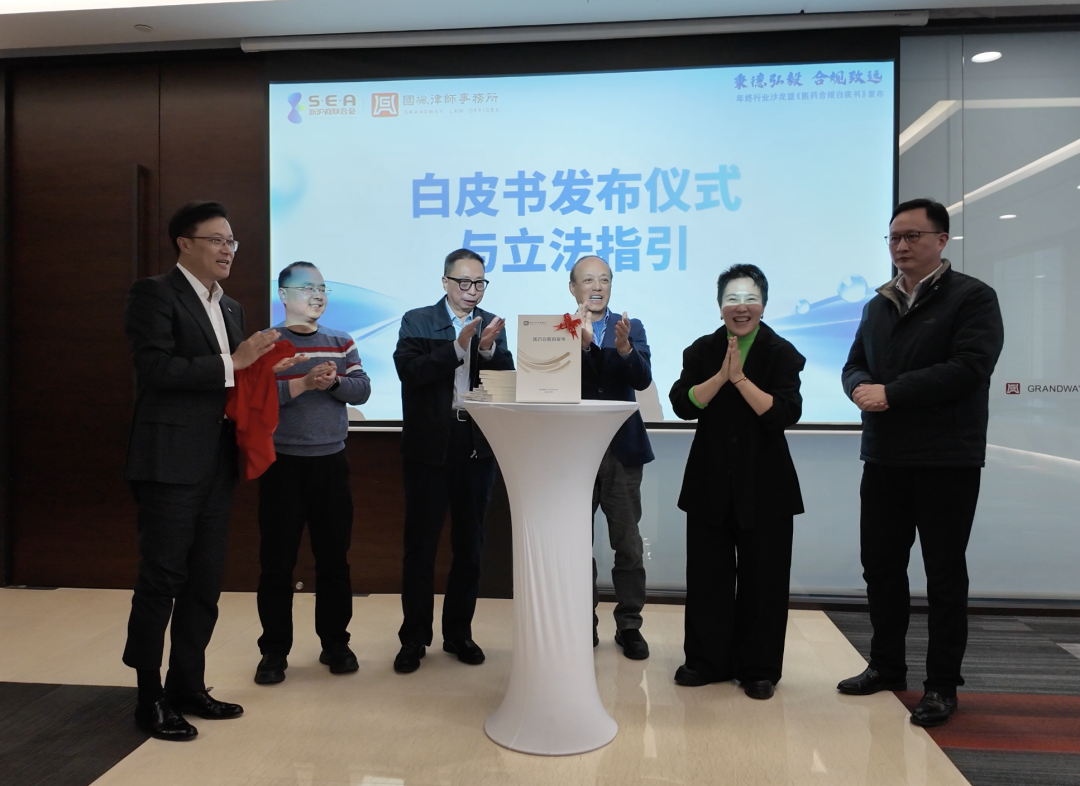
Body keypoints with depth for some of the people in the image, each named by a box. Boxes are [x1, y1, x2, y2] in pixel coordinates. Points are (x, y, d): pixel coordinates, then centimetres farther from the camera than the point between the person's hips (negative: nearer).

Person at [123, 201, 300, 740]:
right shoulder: (154, 294, -6)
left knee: (205, 584, 13)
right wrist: (232, 363, -18)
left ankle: (187, 686, 27)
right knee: (161, 581, 3)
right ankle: (149, 697, 17)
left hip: (217, 463, 8)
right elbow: (156, 369, -19)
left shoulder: (230, 307, 17)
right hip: (171, 462, -7)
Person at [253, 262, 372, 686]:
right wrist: (303, 383, -20)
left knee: (334, 558, 10)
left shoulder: (342, 343, 10)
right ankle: (274, 651, 18)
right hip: (282, 464, -3)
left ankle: (335, 643, 24)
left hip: (331, 463, 3)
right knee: (277, 560, 4)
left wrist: (333, 381, -16)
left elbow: (362, 389, 1)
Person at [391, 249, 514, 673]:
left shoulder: (491, 325, 7)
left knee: (470, 544, 12)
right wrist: (458, 348, -23)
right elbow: (409, 371, -15)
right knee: (420, 544, 6)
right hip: (429, 447, -3)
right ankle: (414, 638, 18)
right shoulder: (417, 321, -1)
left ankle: (459, 633, 26)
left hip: (476, 447, 3)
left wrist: (489, 349, -19)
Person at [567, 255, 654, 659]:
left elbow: (643, 379, -8)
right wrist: (581, 342, -28)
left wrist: (624, 347, -27)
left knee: (628, 543, 6)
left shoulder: (631, 328, 5)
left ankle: (629, 625, 21)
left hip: (622, 449, 1)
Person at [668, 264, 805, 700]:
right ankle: (706, 660, 23)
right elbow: (682, 403, -9)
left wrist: (741, 379, -19)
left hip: (764, 483, -2)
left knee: (762, 576, 6)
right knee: (707, 572, 8)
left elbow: (786, 413, -14)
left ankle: (758, 667, 21)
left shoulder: (781, 354, -2)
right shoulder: (701, 352, 4)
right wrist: (721, 375, -19)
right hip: (710, 480, 2)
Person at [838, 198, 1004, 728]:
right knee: (880, 565, 12)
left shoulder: (972, 298, -5)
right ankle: (887, 666, 28)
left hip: (946, 460, -6)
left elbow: (969, 368, -18)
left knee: (944, 573, 5)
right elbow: (855, 366, 14)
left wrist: (891, 392, -18)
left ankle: (942, 684, 18)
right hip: (883, 458, 6)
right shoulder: (879, 306, 16)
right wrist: (861, 388, -10)